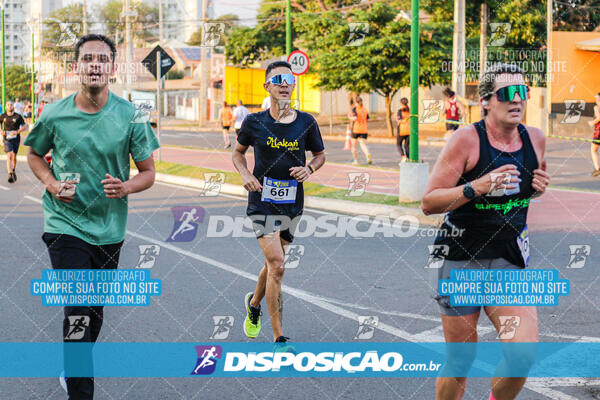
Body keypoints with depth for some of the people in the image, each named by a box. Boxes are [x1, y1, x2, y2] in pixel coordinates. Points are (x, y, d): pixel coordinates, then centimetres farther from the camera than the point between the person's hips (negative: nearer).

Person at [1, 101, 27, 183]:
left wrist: (17, 132, -17)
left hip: (16, 139, 1)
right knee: (9, 156, -15)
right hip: (7, 139, -1)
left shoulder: (18, 116, -4)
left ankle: (13, 171, 37)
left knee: (14, 156, 12)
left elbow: (24, 126, -1)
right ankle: (10, 174, -22)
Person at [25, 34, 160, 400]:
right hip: (66, 223, -2)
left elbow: (148, 172, 1)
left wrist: (125, 187, -20)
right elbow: (35, 155, 11)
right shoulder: (54, 115, -7)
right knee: (77, 312, -13)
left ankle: (79, 366, 43)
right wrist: (51, 184, -8)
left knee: (96, 310, 17)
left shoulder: (130, 116, -6)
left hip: (110, 228, 2)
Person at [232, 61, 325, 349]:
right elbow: (238, 152, 14)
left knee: (274, 263, 16)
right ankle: (279, 338, -11)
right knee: (277, 265, -16)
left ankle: (254, 304, 48)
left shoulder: (306, 123, 1)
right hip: (262, 202, -3)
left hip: (292, 203, 3)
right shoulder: (254, 122, -3)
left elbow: (320, 154, 16)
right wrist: (245, 174, -5)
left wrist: (309, 168, -6)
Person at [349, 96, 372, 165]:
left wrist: (350, 117, 1)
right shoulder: (365, 109, 10)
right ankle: (368, 155, -35)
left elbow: (355, 118, -20)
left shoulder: (355, 109, -6)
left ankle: (356, 161, 17)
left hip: (356, 130, -3)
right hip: (364, 130, 3)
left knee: (354, 145, 13)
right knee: (363, 144, -5)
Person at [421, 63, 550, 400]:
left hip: (511, 262, 4)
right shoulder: (467, 139, -12)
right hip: (462, 260, -3)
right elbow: (429, 202, -14)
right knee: (460, 361, 5)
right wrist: (477, 187, -28)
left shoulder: (535, 139, 3)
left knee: (524, 354, -13)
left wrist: (540, 186, 1)